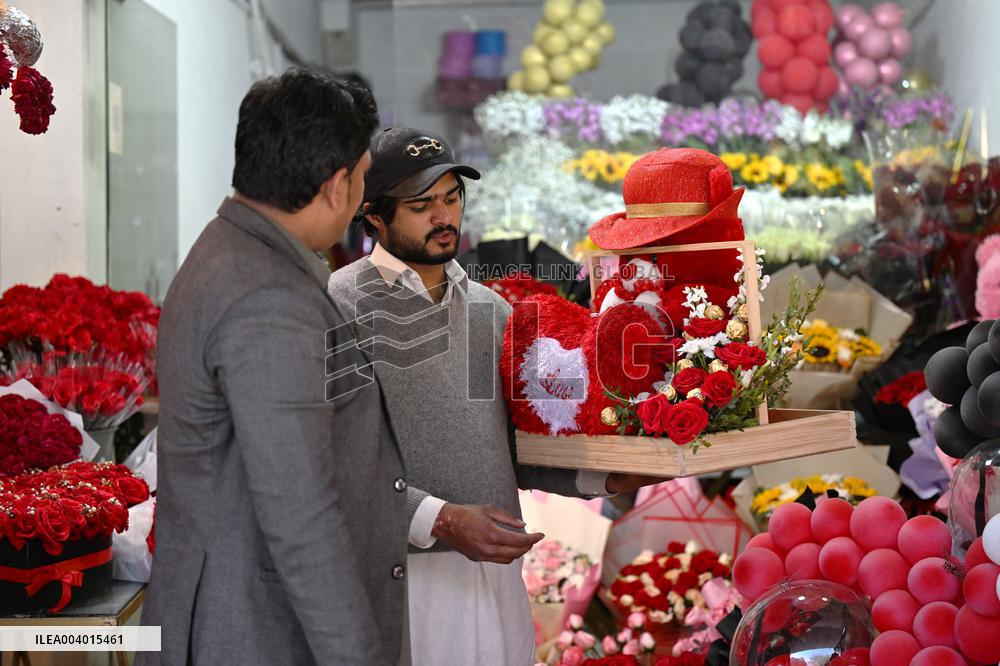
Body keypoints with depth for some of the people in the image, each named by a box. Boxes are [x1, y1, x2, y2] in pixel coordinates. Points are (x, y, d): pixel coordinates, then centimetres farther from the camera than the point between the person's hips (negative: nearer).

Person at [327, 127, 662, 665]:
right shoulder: (340, 306, -8)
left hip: (495, 571, 6)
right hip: (399, 575, -5)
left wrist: (602, 478, 1)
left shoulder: (492, 310, 13)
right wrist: (440, 519, -21)